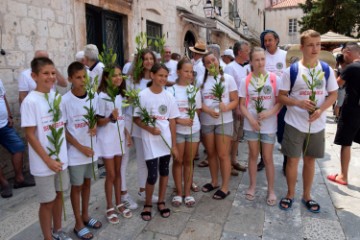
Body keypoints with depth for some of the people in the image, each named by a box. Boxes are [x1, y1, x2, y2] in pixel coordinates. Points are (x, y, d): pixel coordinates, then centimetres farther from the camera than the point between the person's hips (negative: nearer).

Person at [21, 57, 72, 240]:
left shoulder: (57, 97, 2)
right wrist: (48, 160, -16)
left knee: (59, 195, 19)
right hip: (43, 163, -6)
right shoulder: (30, 101, -15)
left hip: (61, 158, 6)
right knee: (47, 201, 9)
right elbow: (30, 135, -15)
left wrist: (61, 155, 5)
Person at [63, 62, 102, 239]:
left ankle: (85, 216, 36)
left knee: (87, 182, 18)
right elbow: (62, 129, -11)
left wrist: (95, 127, -10)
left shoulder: (92, 97, 0)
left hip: (91, 148, 5)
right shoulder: (65, 101, -14)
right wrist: (81, 147, -14)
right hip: (76, 151, -5)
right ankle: (78, 224, 24)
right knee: (76, 186, 9)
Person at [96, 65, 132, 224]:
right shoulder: (102, 96, -14)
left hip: (119, 138, 6)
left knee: (118, 172, 15)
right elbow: (99, 122, -13)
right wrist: (110, 118, -30)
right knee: (110, 174, 2)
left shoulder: (121, 95, 6)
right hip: (107, 139, -6)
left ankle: (119, 204, 28)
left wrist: (127, 133, 10)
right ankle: (109, 208, 18)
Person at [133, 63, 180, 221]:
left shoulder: (169, 96, 2)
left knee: (164, 171, 13)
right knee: (152, 175, -2)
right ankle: (147, 204, 23)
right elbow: (136, 119, -3)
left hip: (166, 140, 4)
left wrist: (174, 145, 3)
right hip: (150, 141, -3)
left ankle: (161, 202, 32)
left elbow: (172, 121, 4)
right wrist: (150, 129, -20)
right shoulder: (143, 95, -8)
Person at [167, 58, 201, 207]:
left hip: (194, 130, 3)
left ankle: (187, 192, 22)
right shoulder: (171, 90, -5)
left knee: (189, 161, 10)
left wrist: (191, 119, -5)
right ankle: (179, 192, 21)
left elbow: (198, 110, 11)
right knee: (178, 161, 8)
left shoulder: (195, 89, 7)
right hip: (177, 130, -3)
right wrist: (180, 120, -18)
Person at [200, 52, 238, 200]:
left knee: (223, 155, -1)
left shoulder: (228, 78, 1)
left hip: (224, 121, -3)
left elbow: (235, 101, -2)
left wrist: (226, 107, -24)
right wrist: (209, 110, -17)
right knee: (211, 154, 13)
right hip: (206, 121, 3)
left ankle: (225, 187, 11)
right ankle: (214, 182, 30)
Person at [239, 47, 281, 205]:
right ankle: (252, 186, 27)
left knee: (268, 158, 5)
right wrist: (251, 119, -14)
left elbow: (280, 102, -2)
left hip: (269, 125, -1)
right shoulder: (246, 81, -1)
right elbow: (242, 105, 0)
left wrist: (269, 113, -19)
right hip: (251, 124, 1)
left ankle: (271, 190, 20)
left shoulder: (274, 79, -4)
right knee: (253, 155, 13)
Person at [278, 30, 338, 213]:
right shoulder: (291, 70, -6)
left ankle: (307, 196, 30)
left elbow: (333, 94, 6)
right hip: (295, 123, -2)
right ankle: (290, 194, 25)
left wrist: (321, 110, -13)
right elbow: (281, 96, -4)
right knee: (292, 160, 5)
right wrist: (298, 103, -22)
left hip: (317, 125, 3)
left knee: (310, 160, 13)